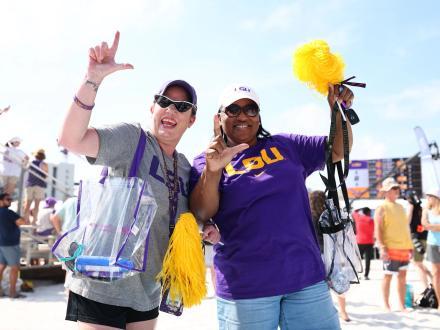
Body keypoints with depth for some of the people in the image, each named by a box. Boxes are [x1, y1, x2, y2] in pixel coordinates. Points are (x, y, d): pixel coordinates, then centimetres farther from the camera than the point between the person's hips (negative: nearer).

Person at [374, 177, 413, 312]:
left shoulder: (400, 207, 15)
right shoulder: (382, 208, -7)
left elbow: (405, 228, 20)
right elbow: (377, 230, -12)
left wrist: (409, 246, 16)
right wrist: (382, 248, -20)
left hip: (404, 248, 7)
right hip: (391, 249, -7)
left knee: (402, 276, 10)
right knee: (388, 276, 0)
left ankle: (402, 305, 19)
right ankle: (386, 305, 10)